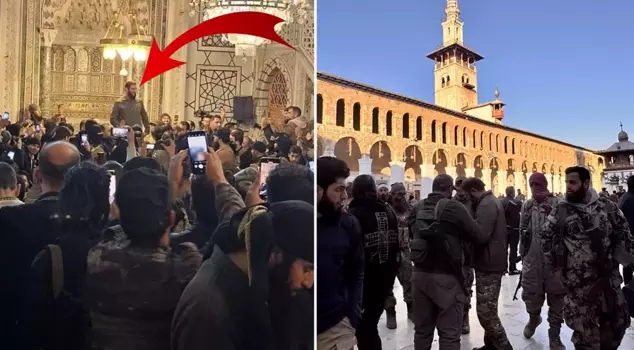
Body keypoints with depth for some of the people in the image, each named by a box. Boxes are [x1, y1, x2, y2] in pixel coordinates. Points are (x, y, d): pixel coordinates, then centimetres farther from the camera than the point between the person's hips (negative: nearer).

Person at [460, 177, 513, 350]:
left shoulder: (486, 205, -18)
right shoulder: (491, 201, 16)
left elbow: (480, 235, -29)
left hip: (488, 265, -11)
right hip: (491, 263, 11)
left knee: (485, 311, -7)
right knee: (488, 309, 18)